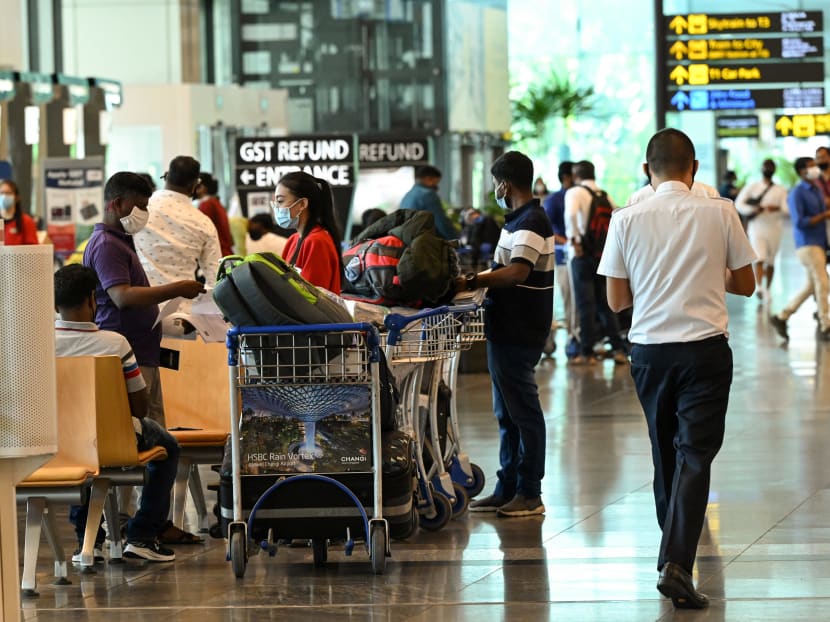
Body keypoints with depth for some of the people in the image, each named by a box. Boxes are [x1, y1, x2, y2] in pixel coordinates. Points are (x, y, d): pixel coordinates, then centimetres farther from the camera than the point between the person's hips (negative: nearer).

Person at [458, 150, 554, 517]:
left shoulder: (531, 223, -17)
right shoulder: (522, 219, 16)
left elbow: (517, 272, -30)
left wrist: (471, 282, -31)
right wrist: (479, 279, 19)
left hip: (518, 332, -11)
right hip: (508, 330, 11)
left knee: (522, 411, -5)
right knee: (507, 413, 14)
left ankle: (530, 494, -1)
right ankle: (507, 490, 21)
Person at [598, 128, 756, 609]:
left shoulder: (627, 220, -2)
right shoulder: (720, 213, -3)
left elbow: (616, 299, 2)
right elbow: (746, 284, 7)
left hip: (649, 349, 2)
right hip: (706, 348, -2)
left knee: (665, 454, 18)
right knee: (695, 456, -5)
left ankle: (675, 550, 32)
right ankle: (677, 562, -20)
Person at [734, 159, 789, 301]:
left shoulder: (780, 190, 7)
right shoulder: (751, 187, 6)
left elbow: (788, 208, -5)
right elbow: (738, 204, -1)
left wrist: (777, 208, -28)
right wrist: (753, 209, -21)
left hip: (774, 229, 2)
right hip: (756, 229, -2)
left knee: (770, 262, 9)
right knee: (759, 259, -19)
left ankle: (767, 289, 24)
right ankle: (758, 287, -32)